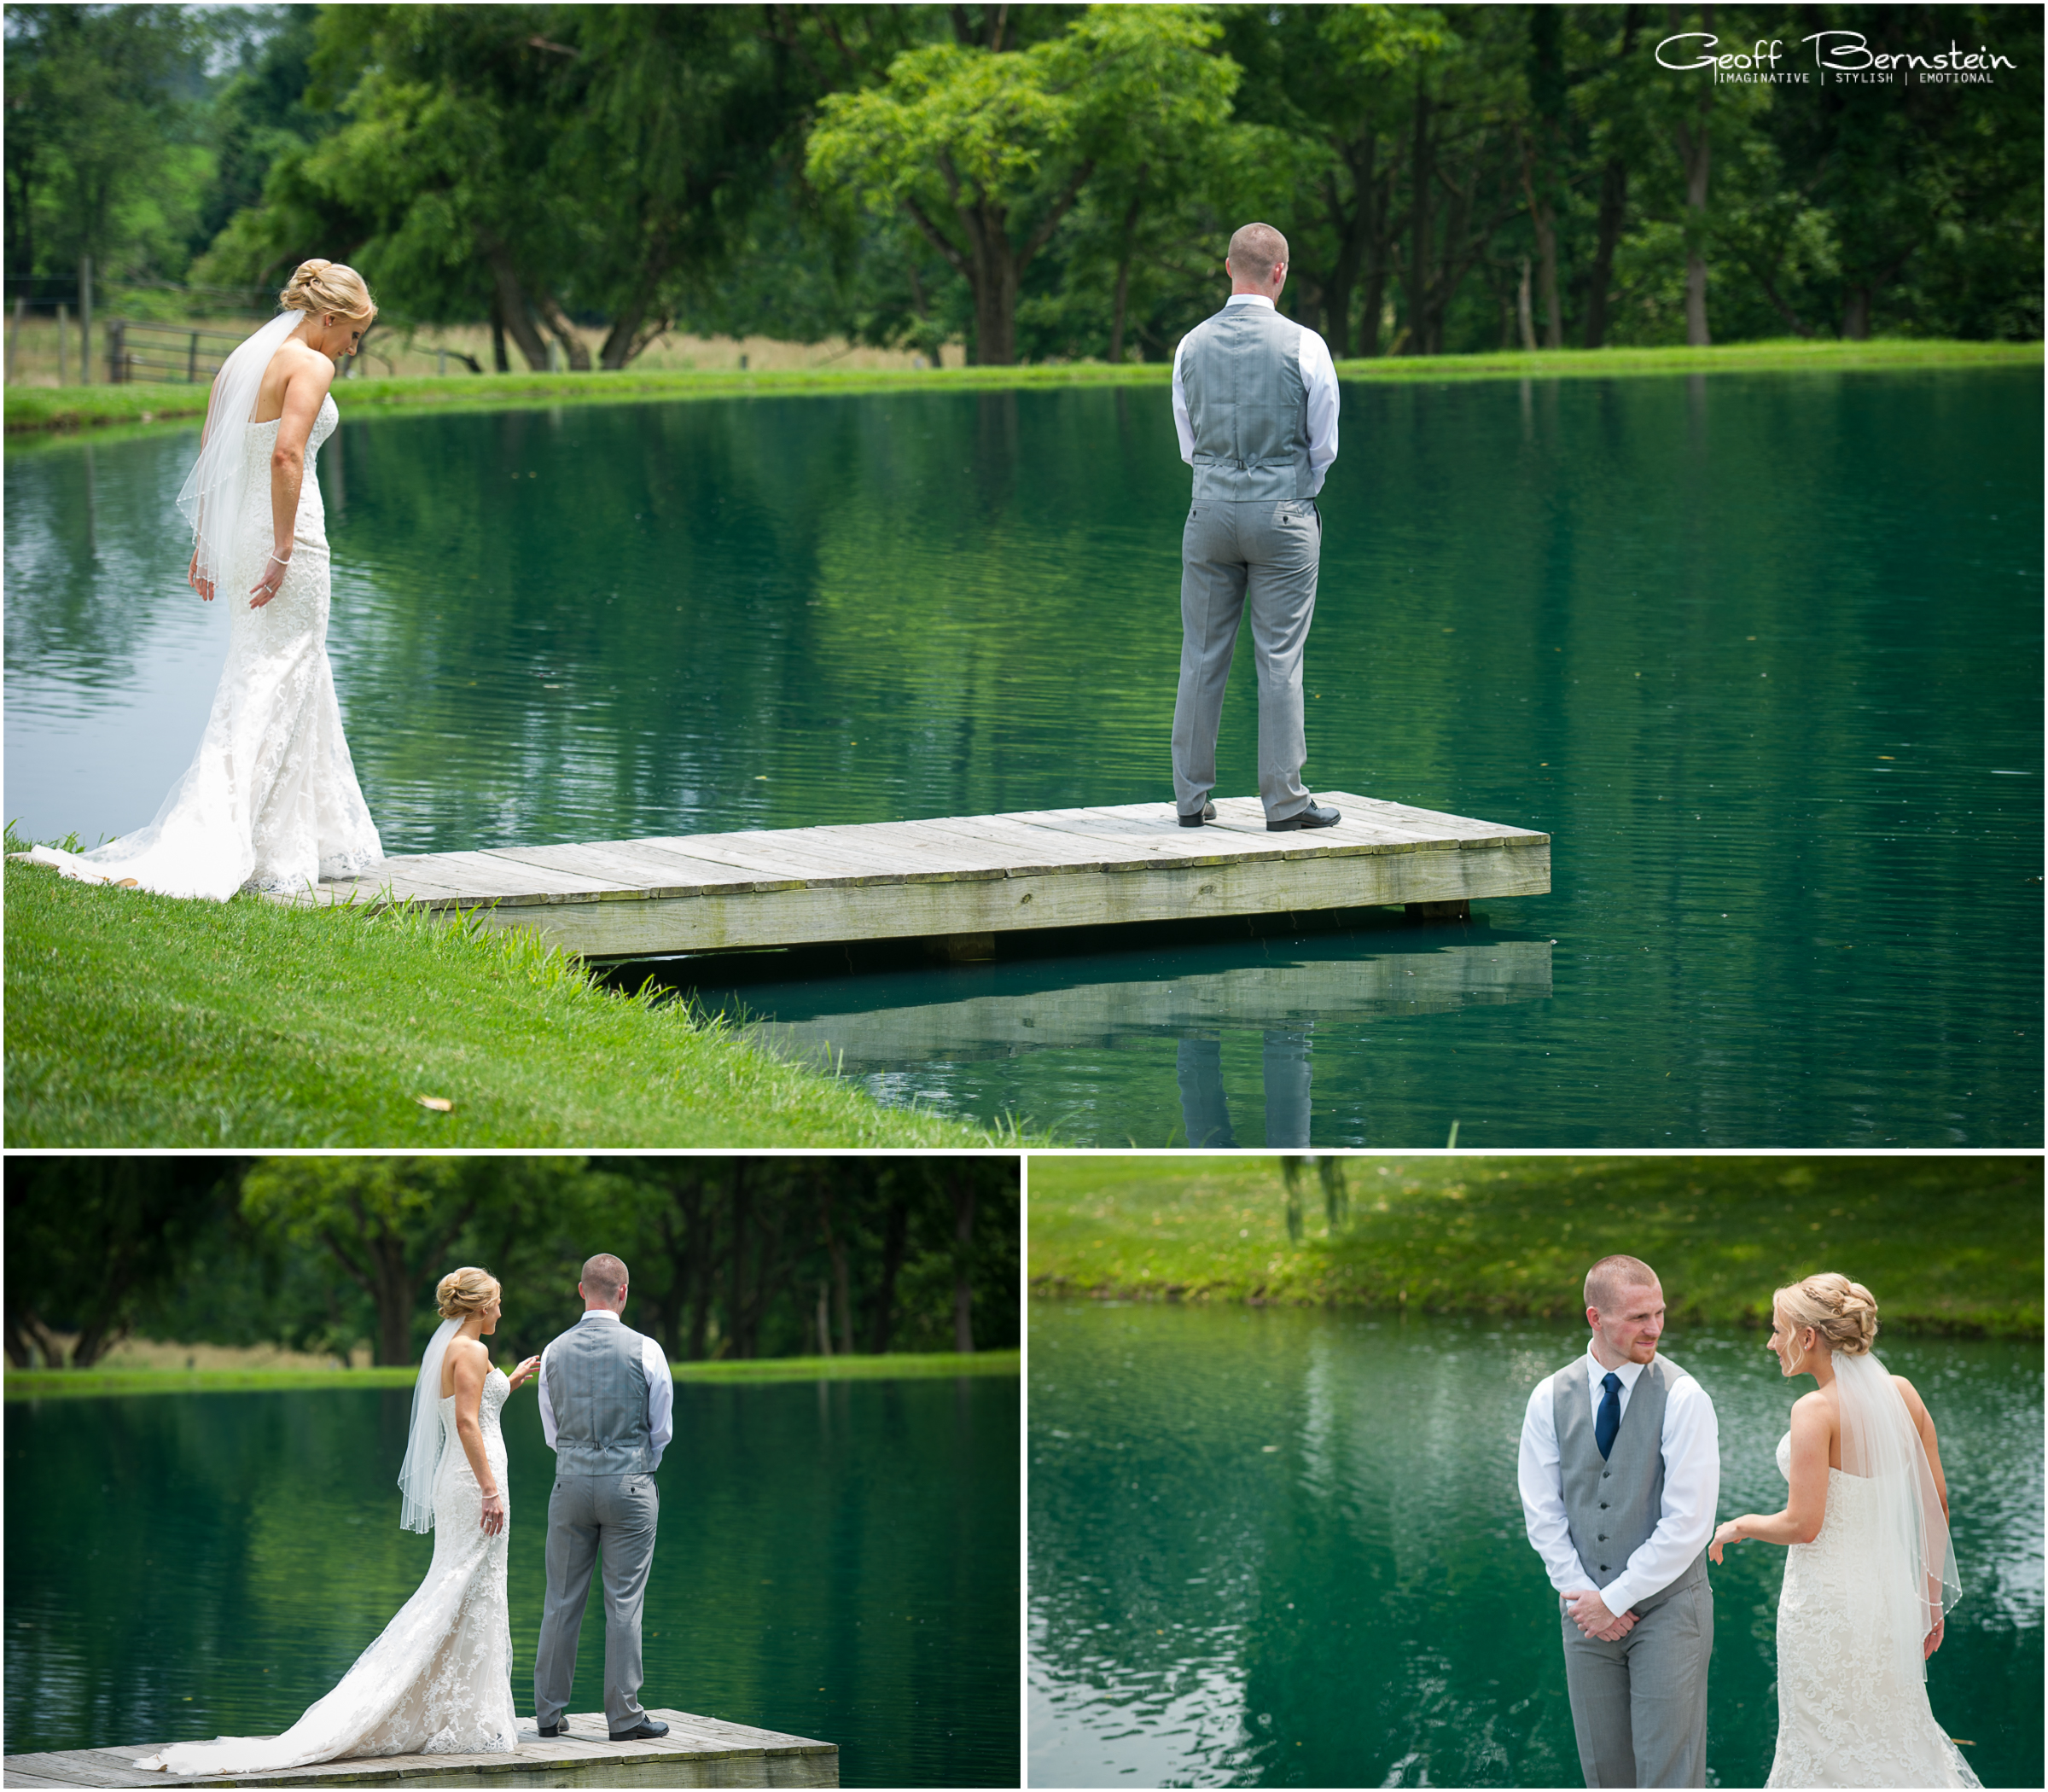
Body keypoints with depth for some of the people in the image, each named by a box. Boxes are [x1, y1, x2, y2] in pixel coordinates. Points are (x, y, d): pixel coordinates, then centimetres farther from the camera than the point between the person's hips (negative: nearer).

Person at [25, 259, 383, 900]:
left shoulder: (244, 358, 14)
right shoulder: (309, 366, -11)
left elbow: (209, 457, 15)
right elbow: (286, 455, -23)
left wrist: (205, 545, 17)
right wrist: (284, 549, -22)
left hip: (238, 536, 9)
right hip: (288, 534, -9)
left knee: (299, 686, 17)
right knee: (268, 691, -5)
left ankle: (313, 839, 23)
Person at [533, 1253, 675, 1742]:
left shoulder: (555, 1352, 2)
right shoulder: (645, 1351, -6)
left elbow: (551, 1431, 10)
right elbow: (662, 1429, 3)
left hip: (571, 1481, 3)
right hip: (630, 1483, -3)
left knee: (562, 1601, 7)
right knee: (624, 1602, -1)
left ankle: (550, 1711, 11)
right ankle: (624, 1715, 0)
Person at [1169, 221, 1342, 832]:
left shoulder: (1192, 345, 3)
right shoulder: (1304, 346, -7)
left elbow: (1187, 443, 10)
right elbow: (1325, 444, 2)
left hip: (1211, 507, 3)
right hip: (1285, 510, -3)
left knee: (1202, 657, 7)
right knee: (1280, 658, -1)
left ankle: (1191, 796, 9)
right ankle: (1284, 799, 0)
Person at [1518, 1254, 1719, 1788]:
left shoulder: (1682, 1398, -10)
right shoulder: (1551, 1398, 2)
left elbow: (1688, 1523, -14)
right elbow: (1542, 1511, 5)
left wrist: (1615, 1599, -12)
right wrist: (1580, 1593, -5)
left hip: (1666, 1606, -4)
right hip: (1587, 1607, 4)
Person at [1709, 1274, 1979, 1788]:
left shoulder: (1817, 1410, -17)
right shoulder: (1901, 1393, 2)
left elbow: (1802, 1524, -20)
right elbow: (1937, 1503, 7)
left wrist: (1739, 1525, -1)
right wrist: (1931, 1597, 15)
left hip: (1824, 1593, -7)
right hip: (1888, 1589, 7)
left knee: (1827, 1749, 6)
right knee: (1895, 1736, 19)